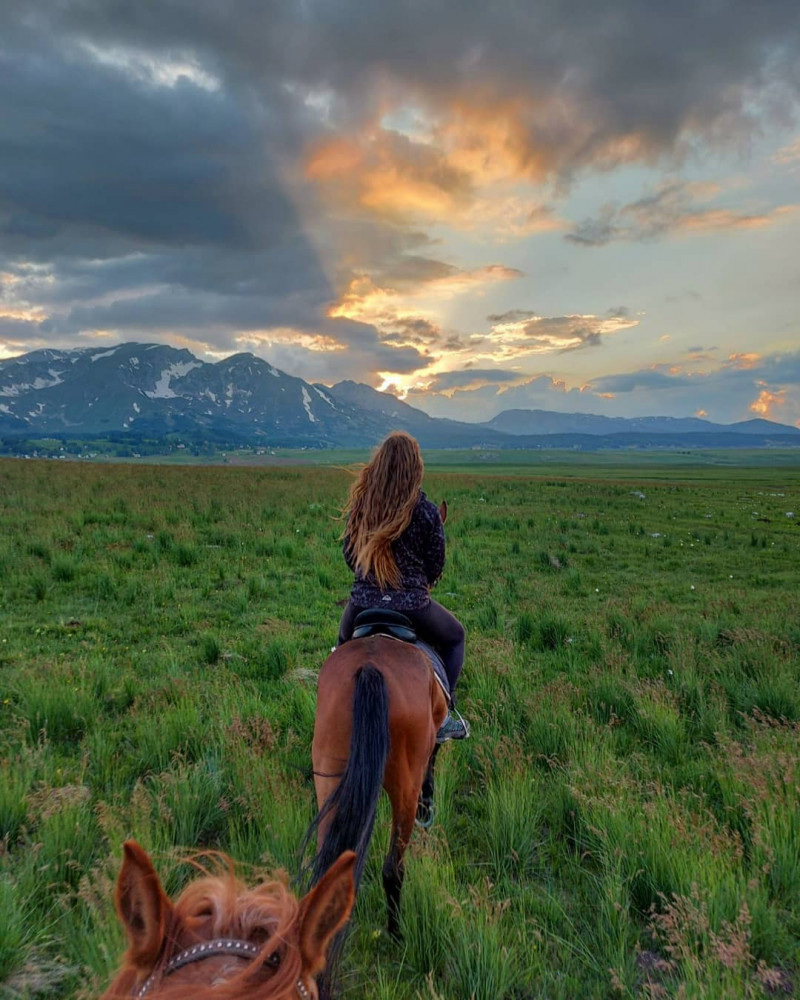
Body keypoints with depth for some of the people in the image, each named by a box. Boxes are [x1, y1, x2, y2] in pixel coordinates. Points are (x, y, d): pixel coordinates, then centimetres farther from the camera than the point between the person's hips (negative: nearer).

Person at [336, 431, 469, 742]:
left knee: (344, 641, 37)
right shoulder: (427, 511, -11)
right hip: (412, 605, -3)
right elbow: (436, 565, -1)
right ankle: (443, 714, 19)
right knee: (455, 637, 26)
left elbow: (349, 555, 8)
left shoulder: (360, 504, -2)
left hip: (363, 602, 3)